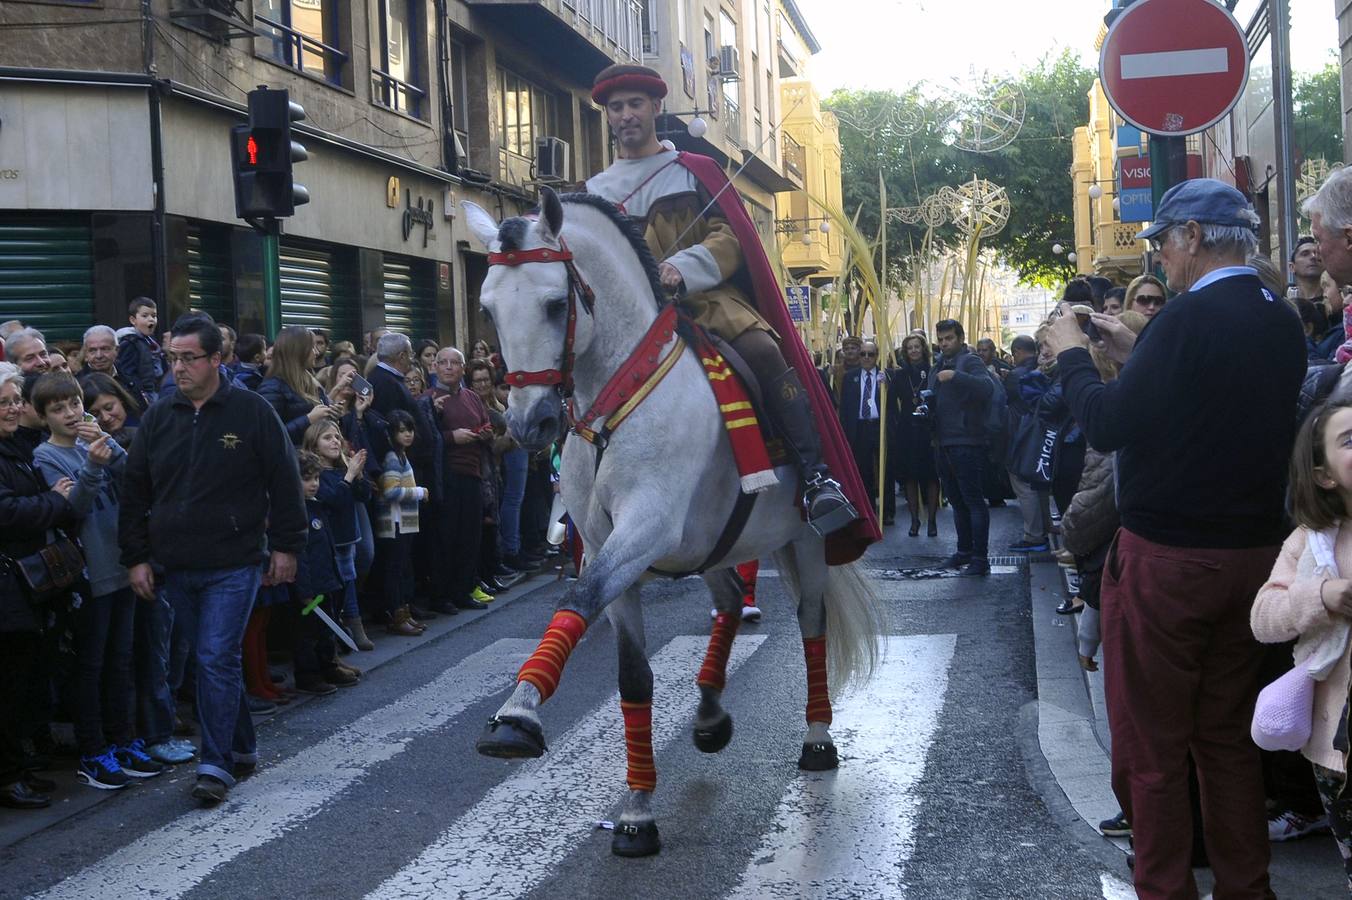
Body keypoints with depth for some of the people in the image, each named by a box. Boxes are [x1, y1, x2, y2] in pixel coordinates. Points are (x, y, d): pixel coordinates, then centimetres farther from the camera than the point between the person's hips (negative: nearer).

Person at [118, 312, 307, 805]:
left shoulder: (251, 411, -4)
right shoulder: (158, 418, 7)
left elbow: (284, 481, -2)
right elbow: (134, 492, 11)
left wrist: (286, 546, -3)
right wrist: (136, 557, 6)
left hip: (234, 565, -5)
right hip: (178, 568, 5)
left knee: (217, 659, -11)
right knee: (212, 659, 13)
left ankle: (216, 763, -4)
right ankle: (241, 749, 26)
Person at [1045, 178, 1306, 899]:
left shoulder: (1191, 317, -19)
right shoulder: (1281, 322, 5)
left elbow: (1108, 426, -20)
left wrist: (1072, 354, -4)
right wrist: (1135, 350, 14)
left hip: (1166, 560, -8)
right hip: (1254, 550, 8)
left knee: (1151, 749, 4)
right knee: (1229, 738, 18)